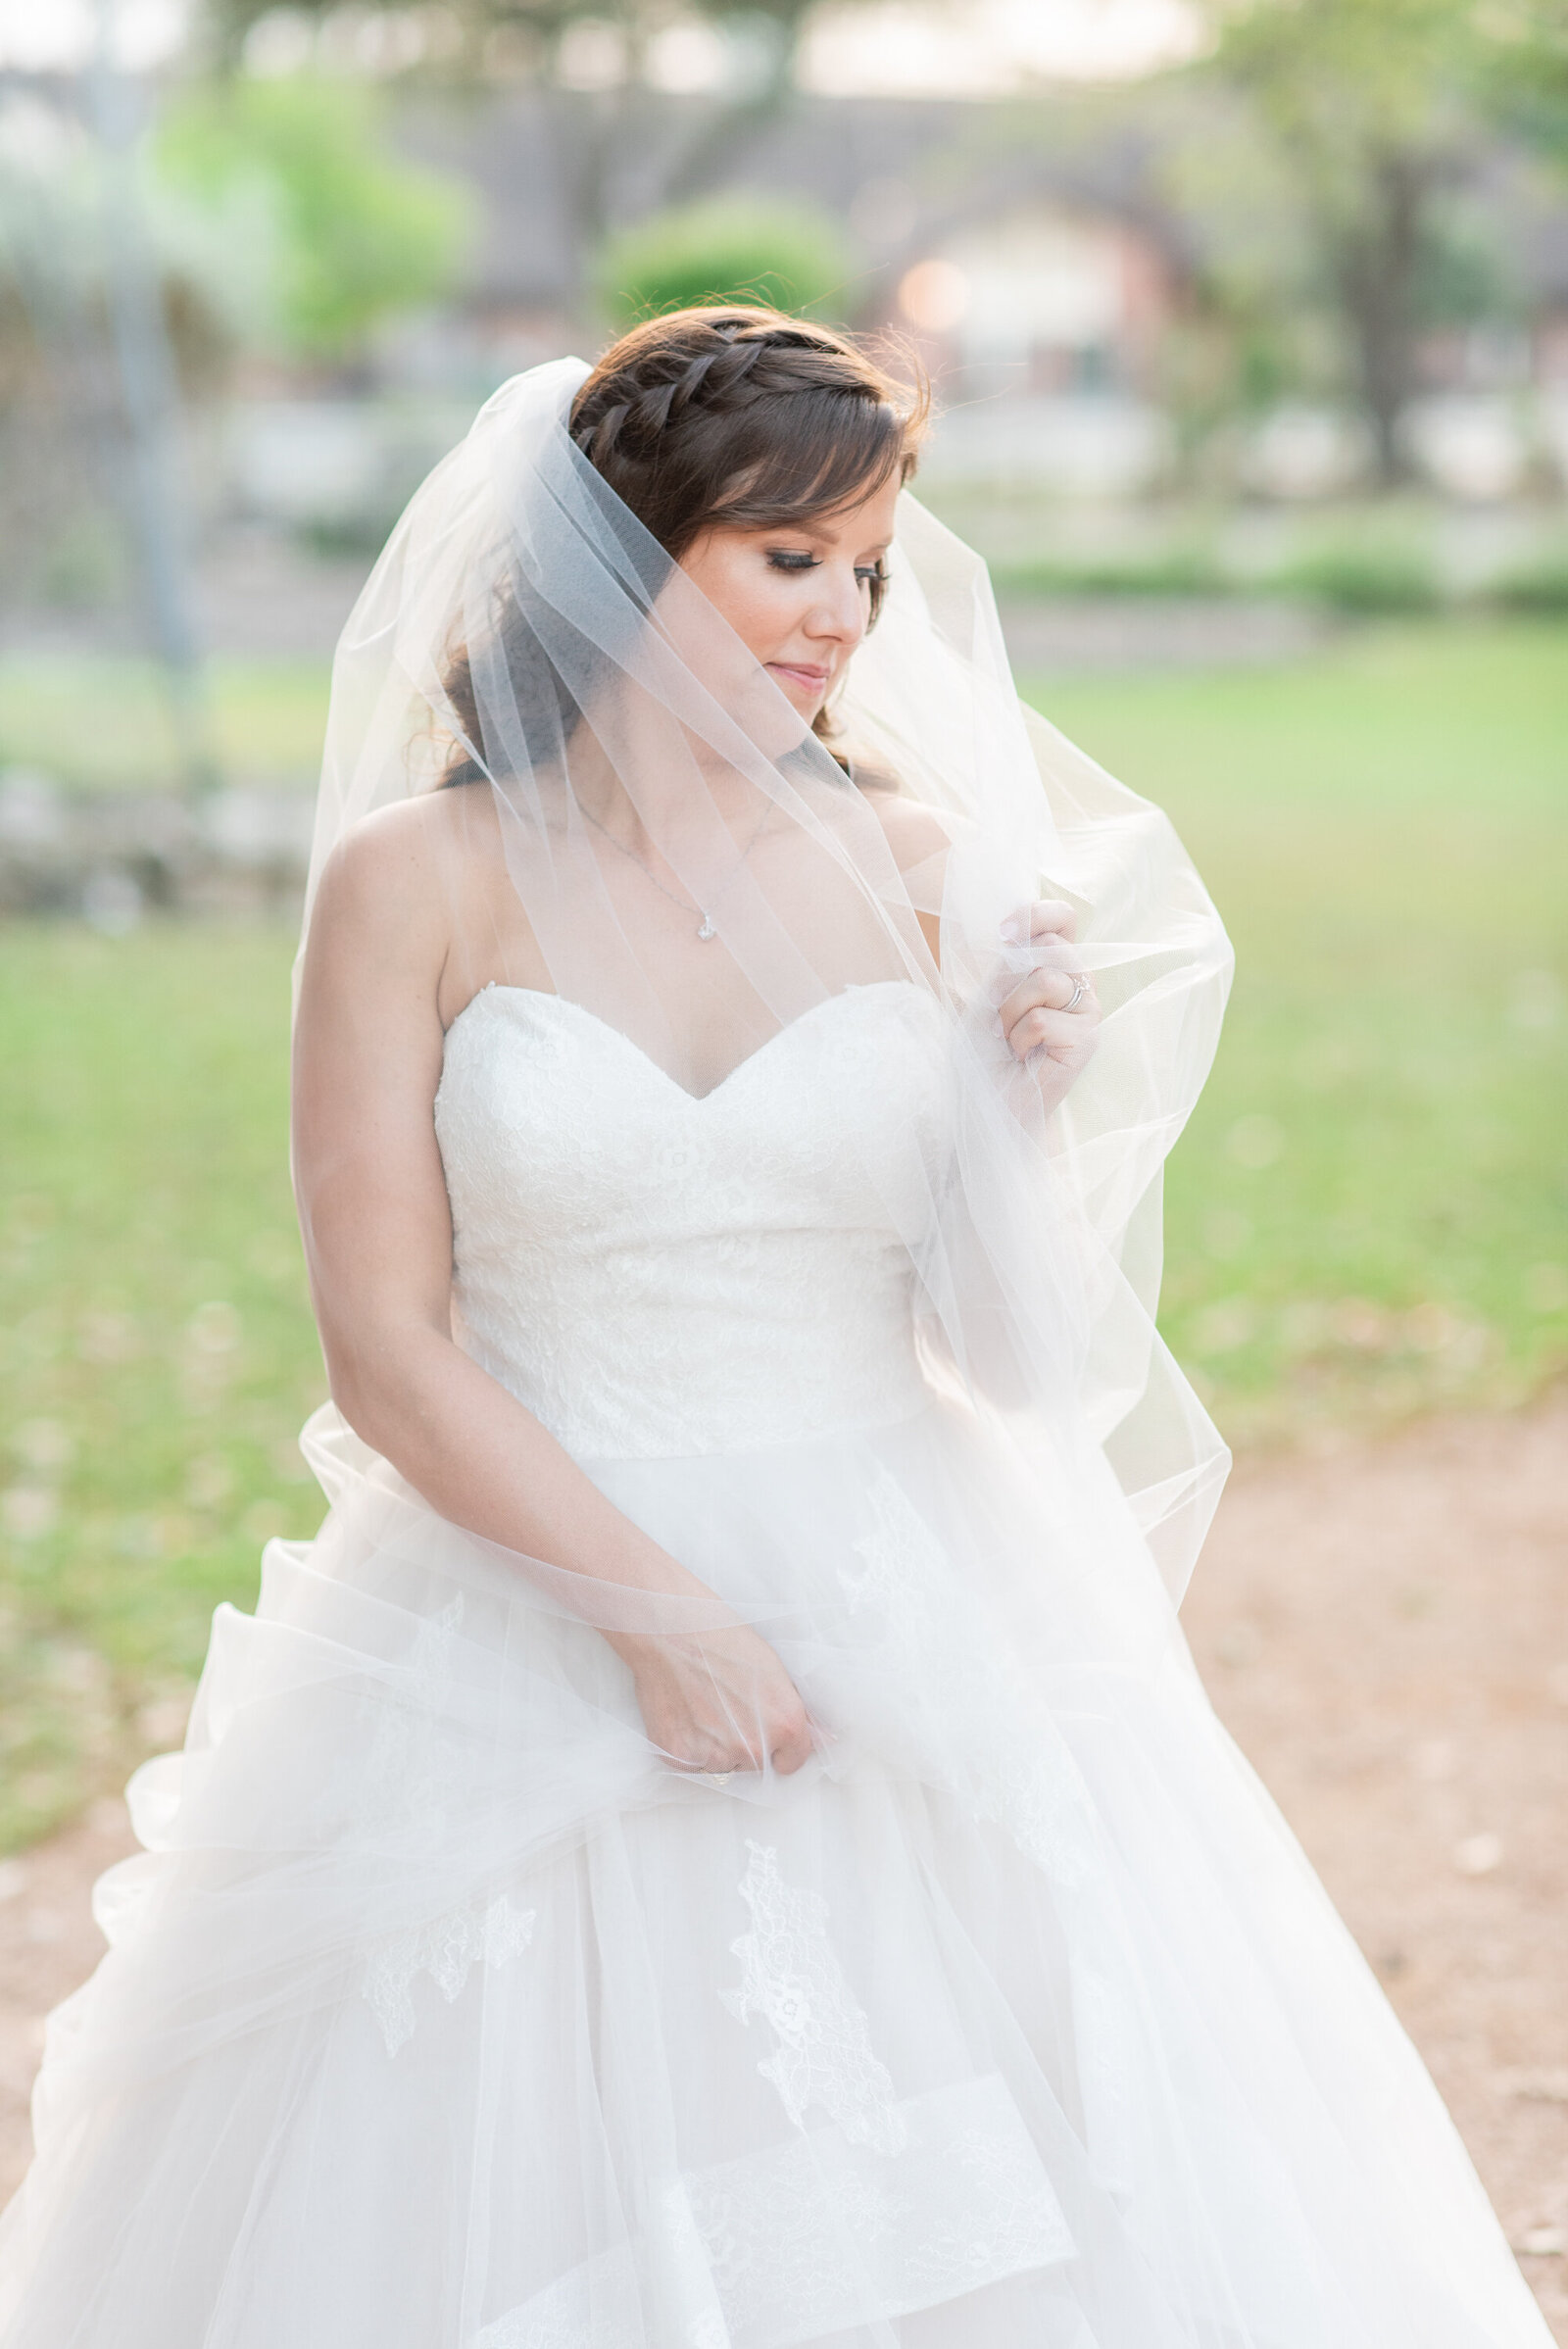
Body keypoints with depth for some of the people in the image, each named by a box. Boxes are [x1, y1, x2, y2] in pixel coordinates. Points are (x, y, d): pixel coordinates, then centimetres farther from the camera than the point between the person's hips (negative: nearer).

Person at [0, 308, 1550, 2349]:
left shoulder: (928, 874, 1)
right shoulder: (417, 885, -4)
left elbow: (1008, 1357, 2)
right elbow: (386, 1347, -8)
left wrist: (1030, 1108, -15)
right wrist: (654, 1612, -15)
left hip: (912, 1643, 2)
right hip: (530, 1622, -2)